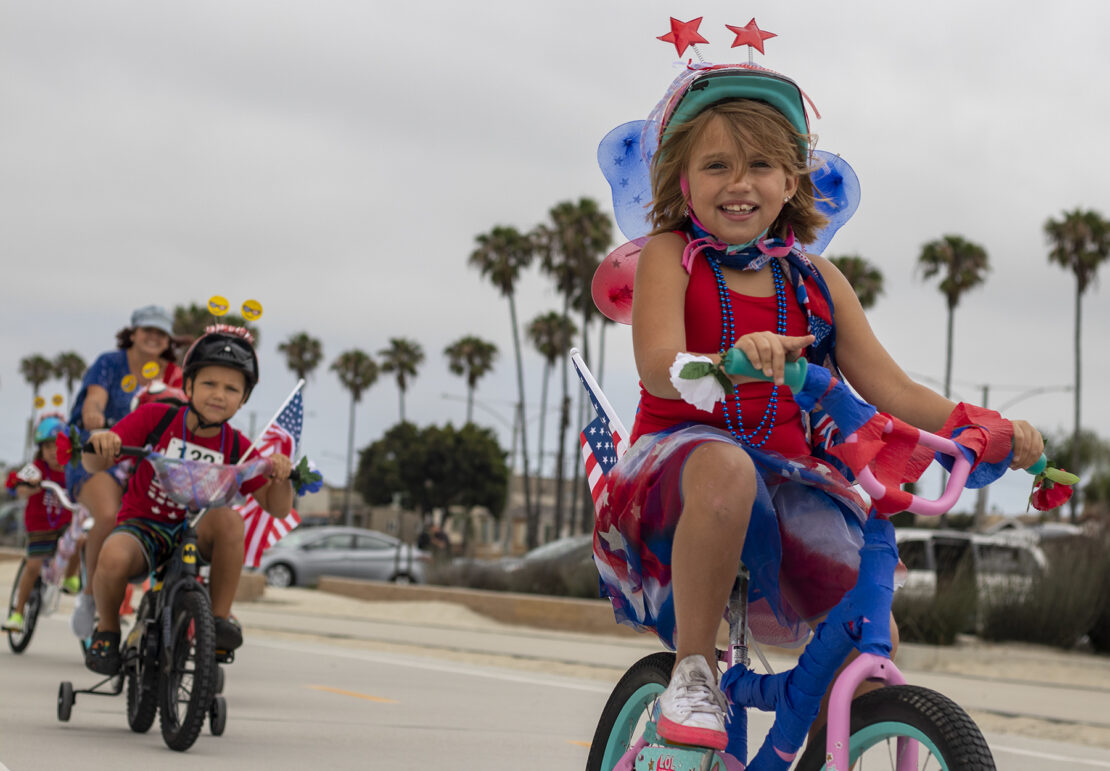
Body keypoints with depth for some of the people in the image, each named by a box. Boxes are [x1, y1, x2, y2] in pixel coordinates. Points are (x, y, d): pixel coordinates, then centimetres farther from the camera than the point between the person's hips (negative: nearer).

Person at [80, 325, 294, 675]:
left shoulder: (237, 449, -4)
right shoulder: (155, 417, -9)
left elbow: (277, 509, -3)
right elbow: (94, 464, -11)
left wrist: (281, 477, -24)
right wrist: (100, 443, -35)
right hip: (142, 526, -2)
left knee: (228, 518, -32)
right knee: (114, 557, -37)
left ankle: (220, 617, -15)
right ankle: (107, 629, -4)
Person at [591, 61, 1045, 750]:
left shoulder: (815, 279, 10)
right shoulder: (671, 256, -1)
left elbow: (891, 389, 10)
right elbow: (659, 369, -19)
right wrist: (730, 359, -42)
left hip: (784, 477, 4)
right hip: (679, 463, -4)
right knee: (725, 466, -41)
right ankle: (693, 670, -24)